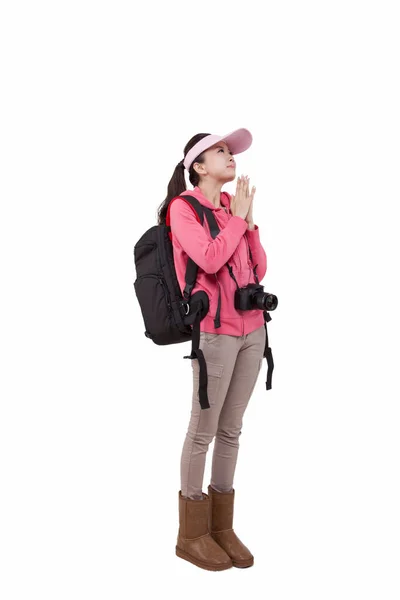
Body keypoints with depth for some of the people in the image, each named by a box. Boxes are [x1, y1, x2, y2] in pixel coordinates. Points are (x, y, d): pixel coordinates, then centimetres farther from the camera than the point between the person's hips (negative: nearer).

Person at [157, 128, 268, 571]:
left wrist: (248, 220, 0)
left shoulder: (232, 207, 14)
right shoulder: (182, 206, -4)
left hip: (252, 329, 6)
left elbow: (259, 271, 9)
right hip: (215, 331, -6)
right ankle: (191, 535, 14)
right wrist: (237, 217, -8)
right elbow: (209, 259, -19)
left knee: (231, 429, 10)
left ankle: (221, 527, 21)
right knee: (203, 431, 0)